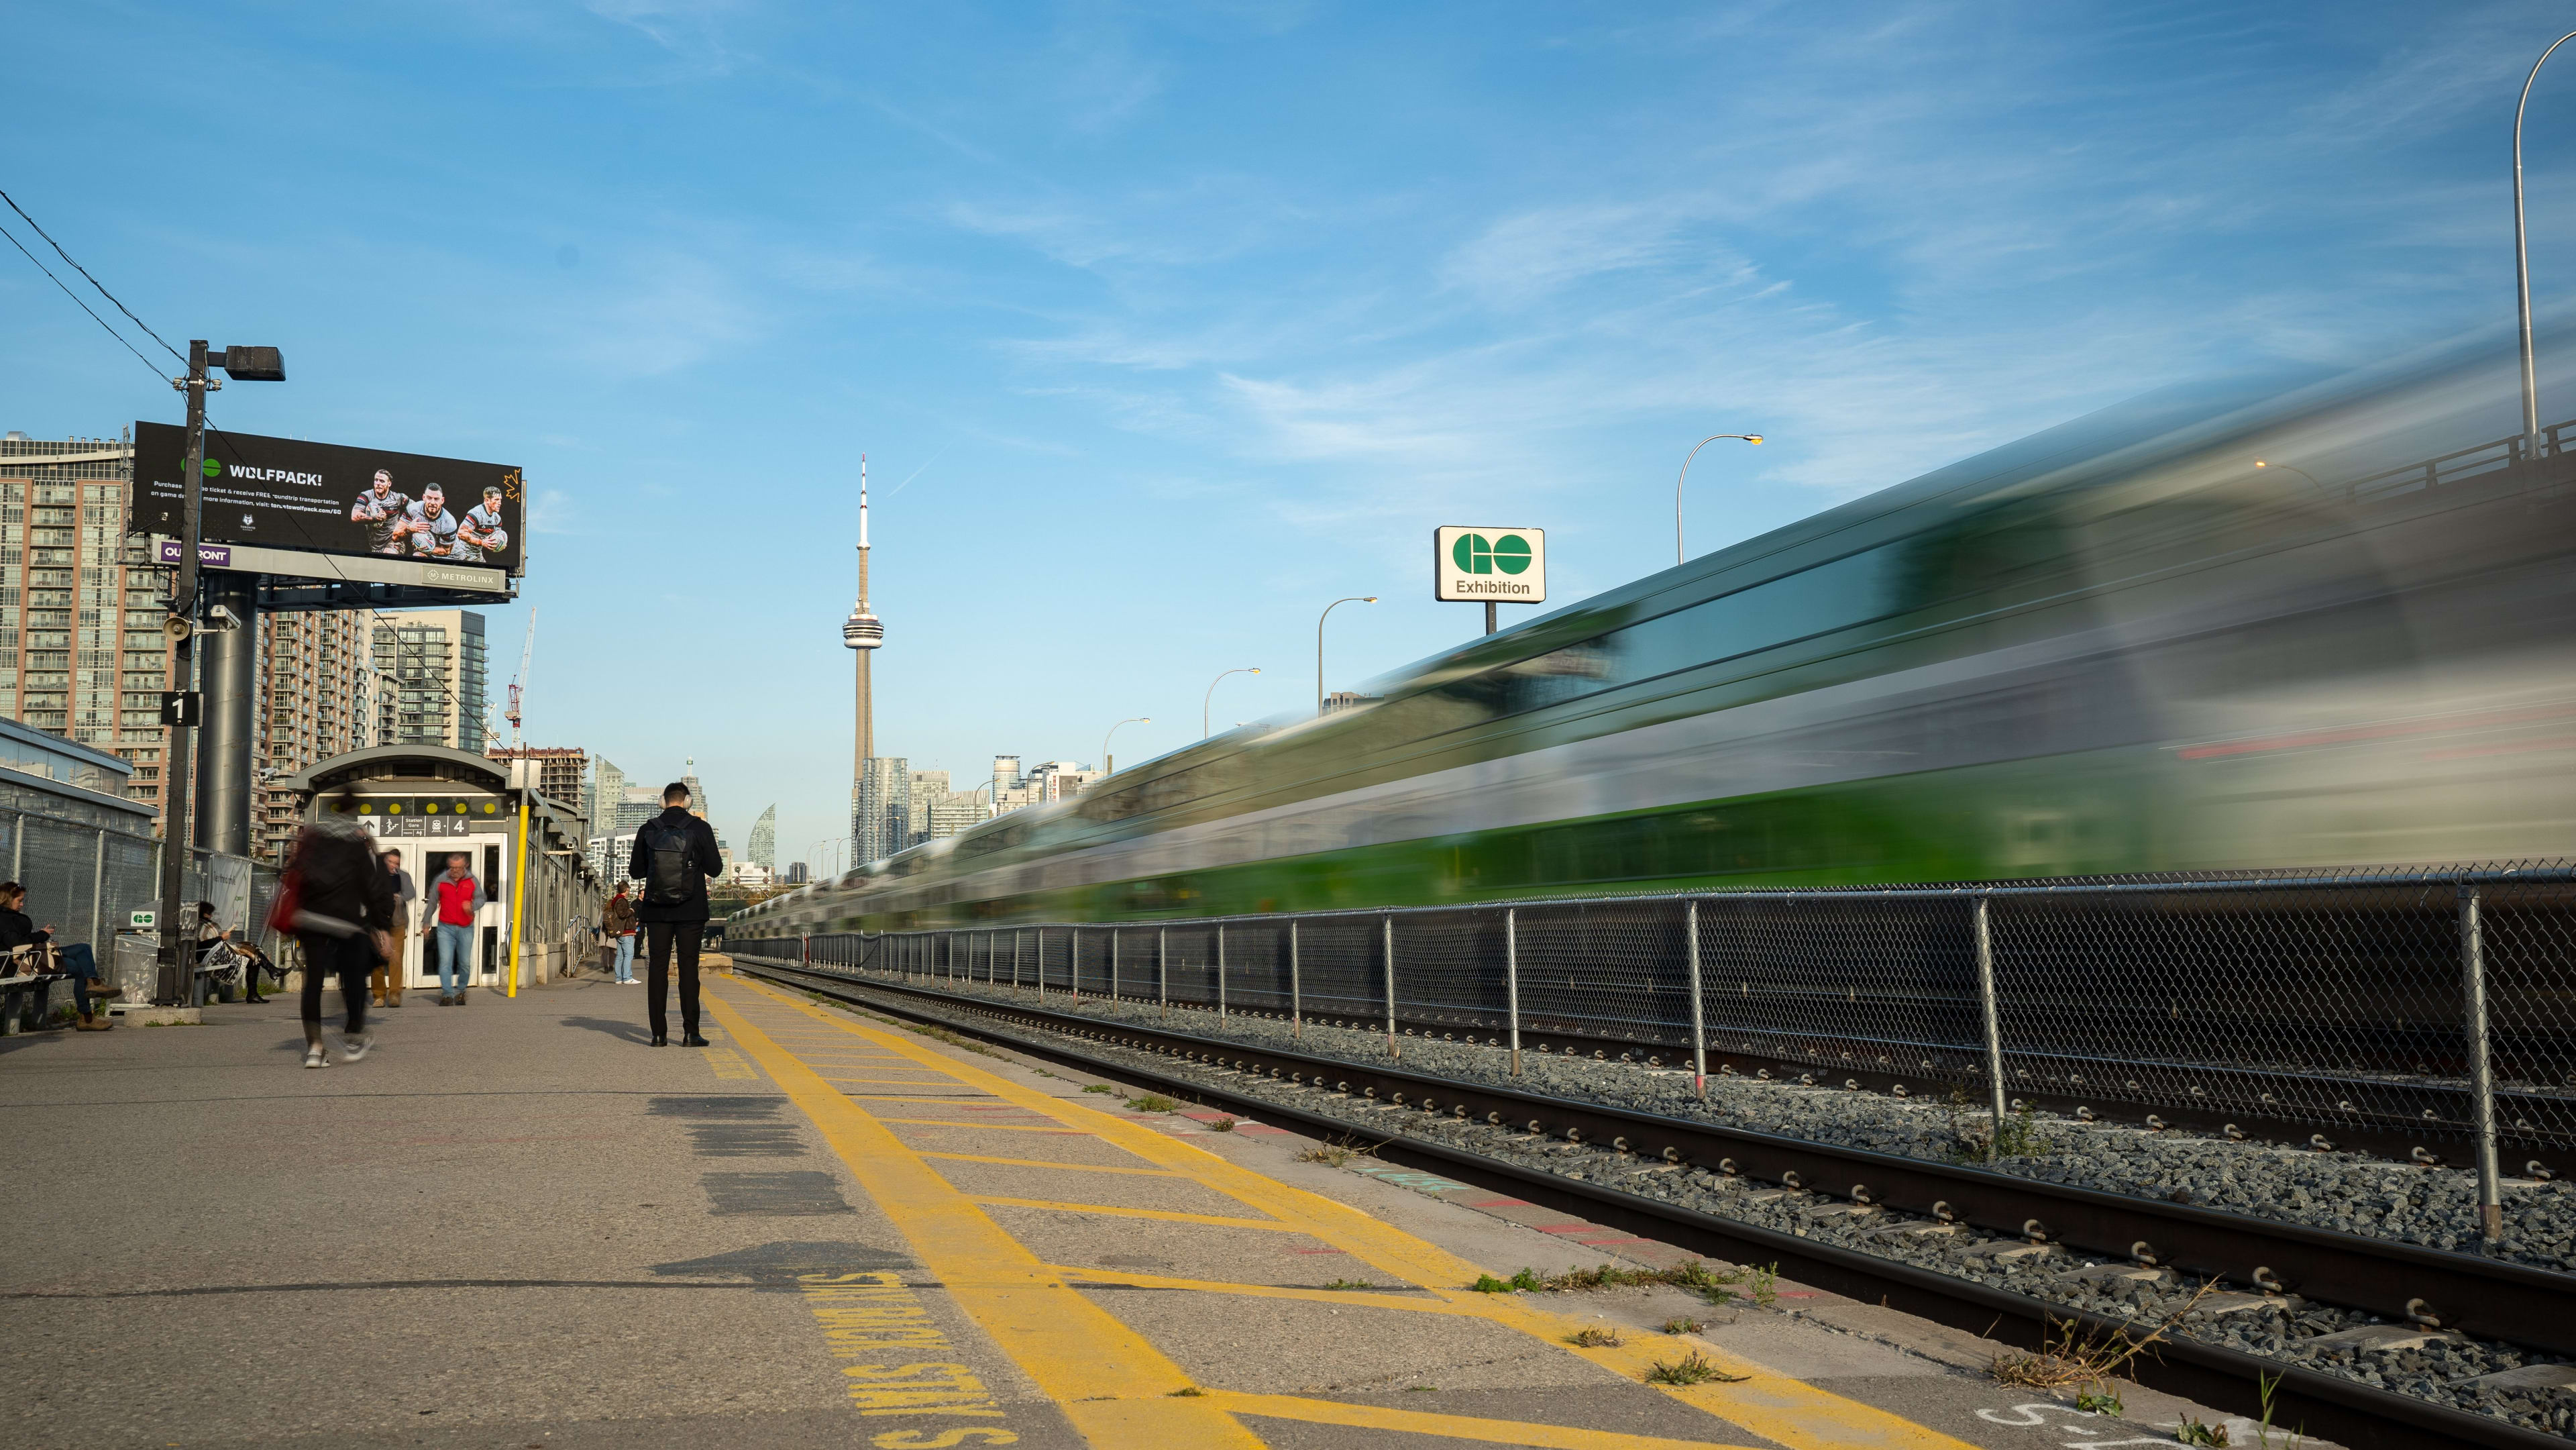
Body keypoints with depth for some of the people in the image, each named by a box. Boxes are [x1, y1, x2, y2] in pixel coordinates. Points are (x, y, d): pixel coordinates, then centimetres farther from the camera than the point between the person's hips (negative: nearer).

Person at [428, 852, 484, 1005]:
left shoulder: (472, 881, 2)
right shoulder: (441, 881, 0)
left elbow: (481, 898, 6)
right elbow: (432, 903, 9)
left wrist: (472, 905, -18)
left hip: (466, 929, 1)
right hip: (446, 928, -1)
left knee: (465, 963, 5)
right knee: (445, 962, -12)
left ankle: (461, 991, 23)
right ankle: (447, 994, -13)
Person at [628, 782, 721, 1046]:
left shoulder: (647, 830, 0)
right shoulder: (700, 828, -5)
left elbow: (635, 871, 8)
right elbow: (715, 868, -1)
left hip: (656, 912, 1)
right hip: (691, 912, -1)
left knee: (658, 968, 5)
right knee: (689, 969, 2)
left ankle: (659, 1033, 3)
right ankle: (690, 1032, -1)